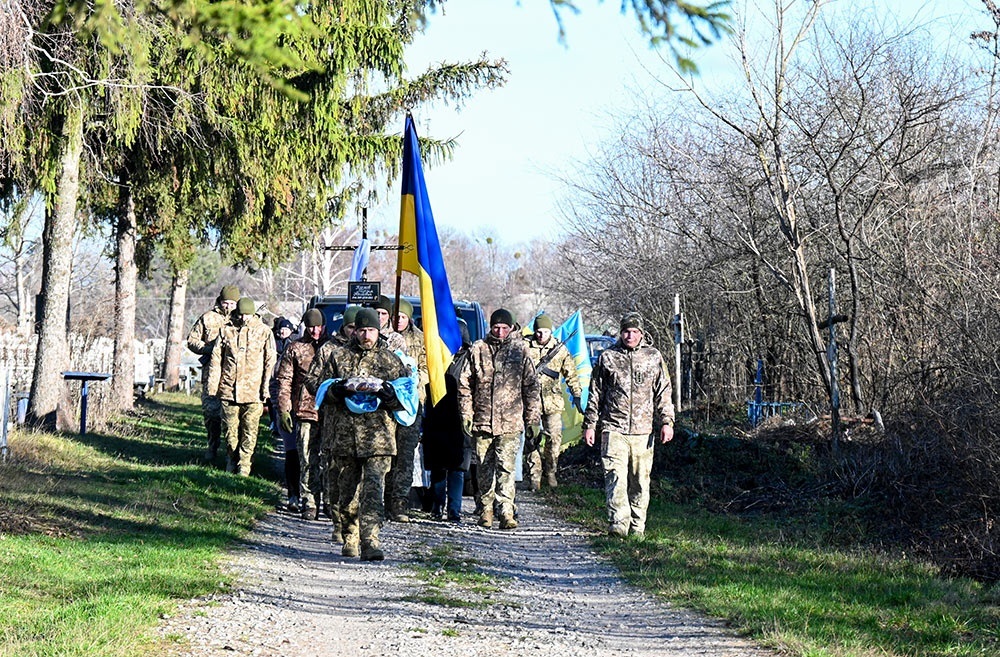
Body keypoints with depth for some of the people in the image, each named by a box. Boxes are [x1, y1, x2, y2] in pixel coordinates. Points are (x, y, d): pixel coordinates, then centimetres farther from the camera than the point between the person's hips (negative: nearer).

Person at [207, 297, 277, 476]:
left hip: (253, 392, -2)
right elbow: (216, 359, 10)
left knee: (249, 432, -1)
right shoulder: (226, 331, 8)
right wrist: (213, 385, 4)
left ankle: (244, 465, 9)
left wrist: (266, 388, -5)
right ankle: (231, 460, 27)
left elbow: (270, 362, 1)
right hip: (228, 390, 2)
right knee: (230, 429, 10)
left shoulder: (264, 332, 2)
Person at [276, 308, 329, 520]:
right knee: (308, 463, -2)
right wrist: (283, 409, -2)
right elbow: (284, 381, 6)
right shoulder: (295, 349, 7)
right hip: (305, 414, -1)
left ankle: (331, 501, 12)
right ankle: (310, 505, 3)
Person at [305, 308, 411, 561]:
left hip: (377, 436, -2)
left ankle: (370, 539, -20)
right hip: (344, 434, 2)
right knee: (348, 488, 9)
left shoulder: (391, 360, 11)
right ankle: (349, 538, 22)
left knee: (374, 487, -14)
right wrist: (339, 390, -10)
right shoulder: (337, 356, 12)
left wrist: (385, 393, -12)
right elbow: (314, 383, 8)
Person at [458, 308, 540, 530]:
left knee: (506, 468, -10)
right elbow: (465, 384, 9)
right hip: (482, 420, 2)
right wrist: (466, 414, 3)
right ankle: (485, 510, 21)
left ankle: (506, 512, -11)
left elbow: (531, 385, 7)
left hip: (510, 422, -2)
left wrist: (532, 417, 5)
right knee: (484, 469, 10)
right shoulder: (477, 349, 5)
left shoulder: (520, 350, 4)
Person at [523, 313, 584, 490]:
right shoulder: (524, 346, 0)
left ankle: (550, 472, 15)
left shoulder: (560, 349, 6)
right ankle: (534, 476, 7)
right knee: (531, 439, -1)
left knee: (554, 438, -2)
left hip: (553, 402, 1)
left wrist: (576, 394, 10)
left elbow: (571, 373, 13)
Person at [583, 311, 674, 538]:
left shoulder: (653, 357, 9)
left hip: (643, 431, 1)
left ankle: (637, 526, 12)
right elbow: (595, 393, 11)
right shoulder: (607, 357, 7)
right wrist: (589, 424, 8)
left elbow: (663, 392, 10)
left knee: (640, 480, 5)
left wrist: (667, 421, 0)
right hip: (614, 429, -1)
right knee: (616, 476, -13)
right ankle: (618, 523, -17)